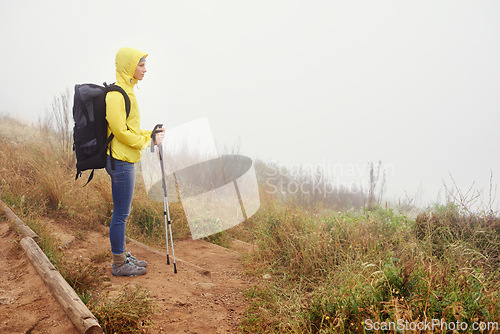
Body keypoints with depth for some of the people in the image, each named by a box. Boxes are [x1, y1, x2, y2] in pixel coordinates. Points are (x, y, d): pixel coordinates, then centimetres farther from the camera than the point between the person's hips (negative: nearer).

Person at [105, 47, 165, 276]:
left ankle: (122, 256, 29)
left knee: (122, 213, 17)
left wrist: (150, 134, 8)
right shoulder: (116, 94, -16)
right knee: (120, 214, -1)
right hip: (120, 161, -10)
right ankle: (119, 264, 11)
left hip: (124, 161, 10)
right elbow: (120, 131, -19)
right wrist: (148, 141, -12)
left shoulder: (126, 91, 15)